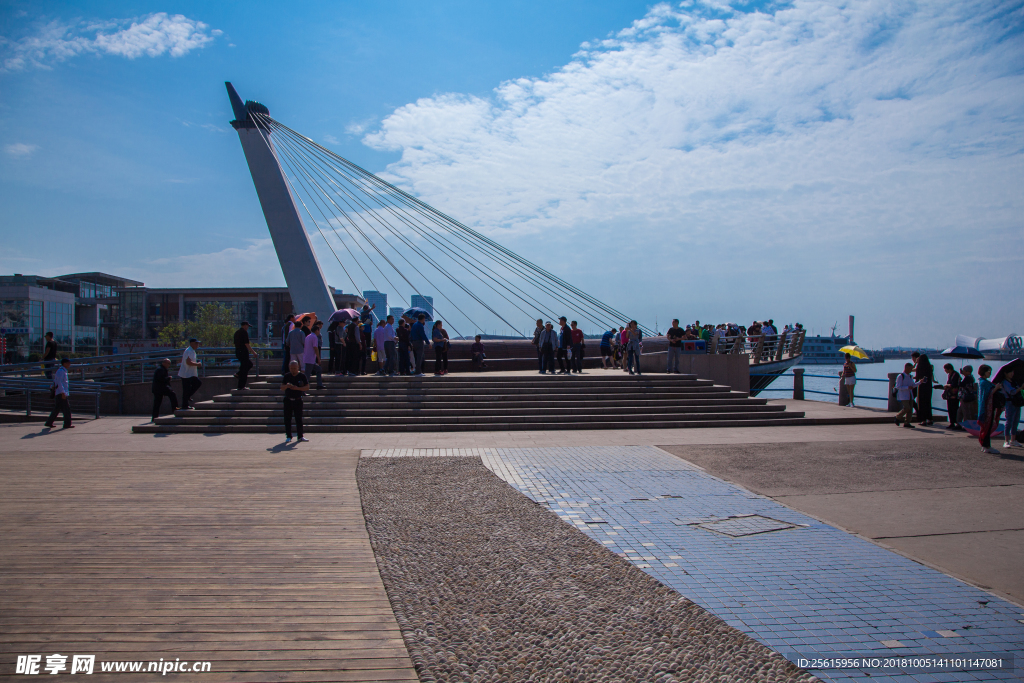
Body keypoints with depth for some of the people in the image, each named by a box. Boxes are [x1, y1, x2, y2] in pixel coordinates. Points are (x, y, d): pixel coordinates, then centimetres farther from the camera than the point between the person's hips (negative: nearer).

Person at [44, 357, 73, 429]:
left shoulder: (63, 371, 19)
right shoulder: (61, 371, -12)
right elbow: (59, 382, -20)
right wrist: (63, 392, -24)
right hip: (61, 393, -10)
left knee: (57, 409, 13)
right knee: (66, 408, -8)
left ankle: (49, 422, 17)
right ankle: (67, 424, -5)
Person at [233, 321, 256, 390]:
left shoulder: (236, 332, 15)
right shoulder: (244, 332, -12)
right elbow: (246, 344, -18)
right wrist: (253, 352, -15)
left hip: (237, 352, 9)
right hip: (243, 352, -9)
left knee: (249, 364, 23)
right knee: (244, 368, -4)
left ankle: (239, 374, 12)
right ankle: (241, 386, -2)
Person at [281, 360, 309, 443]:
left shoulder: (302, 376, -2)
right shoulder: (286, 376, 3)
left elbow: (307, 386, -4)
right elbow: (282, 388, 2)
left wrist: (297, 388, -18)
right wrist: (286, 386, -20)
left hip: (298, 400, -1)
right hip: (288, 400, 1)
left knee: (299, 418, 2)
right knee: (287, 419, 1)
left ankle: (300, 436, 10)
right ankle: (288, 436, 9)